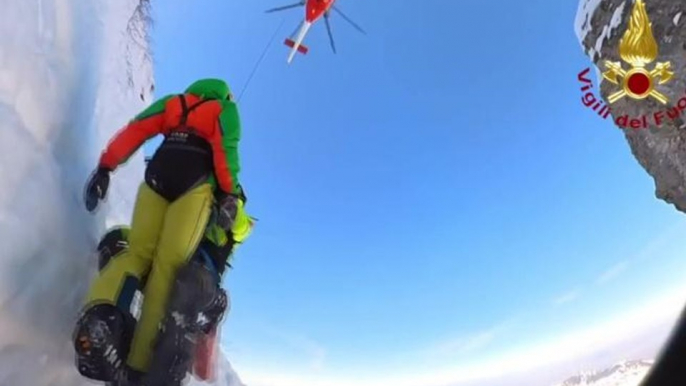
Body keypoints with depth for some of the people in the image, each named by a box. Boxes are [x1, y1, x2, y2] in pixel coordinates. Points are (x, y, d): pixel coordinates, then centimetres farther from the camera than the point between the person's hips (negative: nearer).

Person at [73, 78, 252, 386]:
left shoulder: (172, 102, 30)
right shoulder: (225, 108, 21)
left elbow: (133, 131, 18)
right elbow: (226, 148, 1)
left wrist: (105, 167, 15)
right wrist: (230, 194, -4)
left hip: (157, 178, 3)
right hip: (196, 183, -3)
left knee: (137, 252, 4)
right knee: (168, 263, -9)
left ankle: (100, 311, -29)